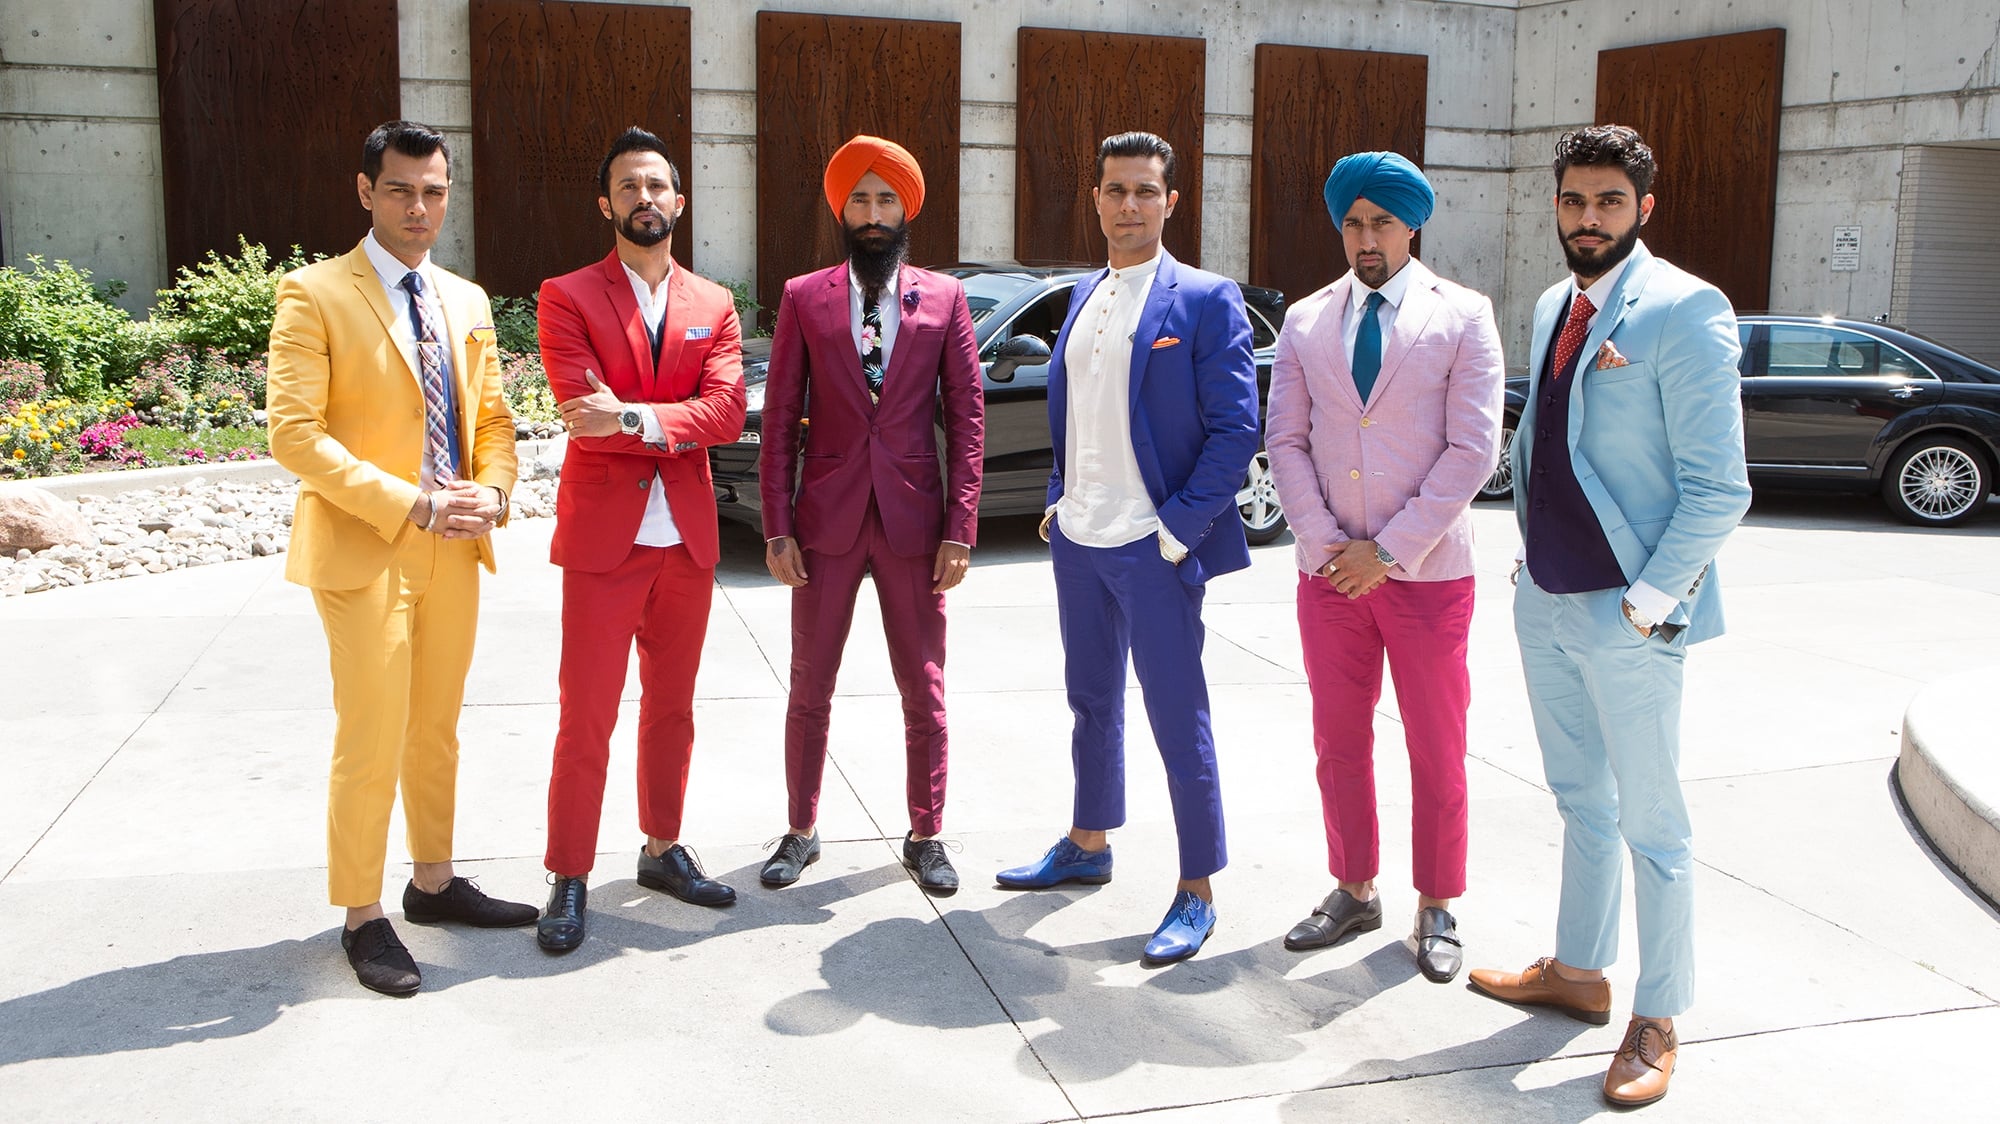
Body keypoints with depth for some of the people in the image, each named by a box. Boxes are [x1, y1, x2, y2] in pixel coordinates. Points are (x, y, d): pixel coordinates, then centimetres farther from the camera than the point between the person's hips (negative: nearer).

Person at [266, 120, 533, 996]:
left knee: (437, 731, 16)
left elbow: (493, 417, 14)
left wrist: (492, 493, -7)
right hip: (363, 552, -6)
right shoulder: (314, 295, -7)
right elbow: (293, 433, -14)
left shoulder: (468, 301, 12)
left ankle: (434, 883, 30)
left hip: (454, 551, 6)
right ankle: (362, 917, 14)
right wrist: (408, 504, -21)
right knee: (371, 744, -1)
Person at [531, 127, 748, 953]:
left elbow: (726, 413, -7)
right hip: (602, 537, -4)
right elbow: (585, 414, -14)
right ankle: (569, 879, 10)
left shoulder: (714, 306, 9)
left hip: (688, 538, 4)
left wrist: (633, 417, -20)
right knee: (586, 718, -1)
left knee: (672, 707, 14)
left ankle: (663, 850, 29)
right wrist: (679, 426, -13)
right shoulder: (568, 297, -1)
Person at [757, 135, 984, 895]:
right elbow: (780, 419, 2)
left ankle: (925, 838, 21)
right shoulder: (804, 298, 3)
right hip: (826, 520, 0)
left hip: (912, 521, 0)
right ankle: (801, 831, 25)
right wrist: (777, 528, -4)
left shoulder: (944, 299, 3)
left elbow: (966, 419, 1)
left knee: (924, 691, 7)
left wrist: (959, 530, -5)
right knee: (810, 689, 9)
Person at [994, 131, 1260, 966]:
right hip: (1078, 541, 7)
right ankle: (1088, 844, 36)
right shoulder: (1082, 296, 12)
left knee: (1177, 719, 0)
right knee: (1091, 701, 19)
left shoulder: (1206, 301, -8)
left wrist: (1178, 529, -16)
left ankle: (1197, 892, 13)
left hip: (1153, 547, -7)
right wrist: (1058, 503, 9)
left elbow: (1234, 428, -12)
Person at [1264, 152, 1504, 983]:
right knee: (1339, 741, 11)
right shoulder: (1306, 322, 7)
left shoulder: (1463, 317, -2)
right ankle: (1354, 891, 27)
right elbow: (1285, 440, 5)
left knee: (1436, 751, 6)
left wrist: (1388, 550, -13)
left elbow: (1473, 451, -8)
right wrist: (1323, 542, -7)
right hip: (1330, 571, 3)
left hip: (1427, 572, -3)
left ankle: (1436, 911, 21)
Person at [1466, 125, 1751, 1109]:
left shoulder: (1684, 311, -13)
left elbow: (1719, 489, -16)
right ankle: (1578, 972, 34)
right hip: (1545, 601, 7)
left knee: (1649, 822, 5)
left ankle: (1655, 1023, 18)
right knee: (1581, 804, 19)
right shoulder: (1554, 306, 10)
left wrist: (1647, 603, -17)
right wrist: (1531, 554, 13)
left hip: (1627, 614, -7)